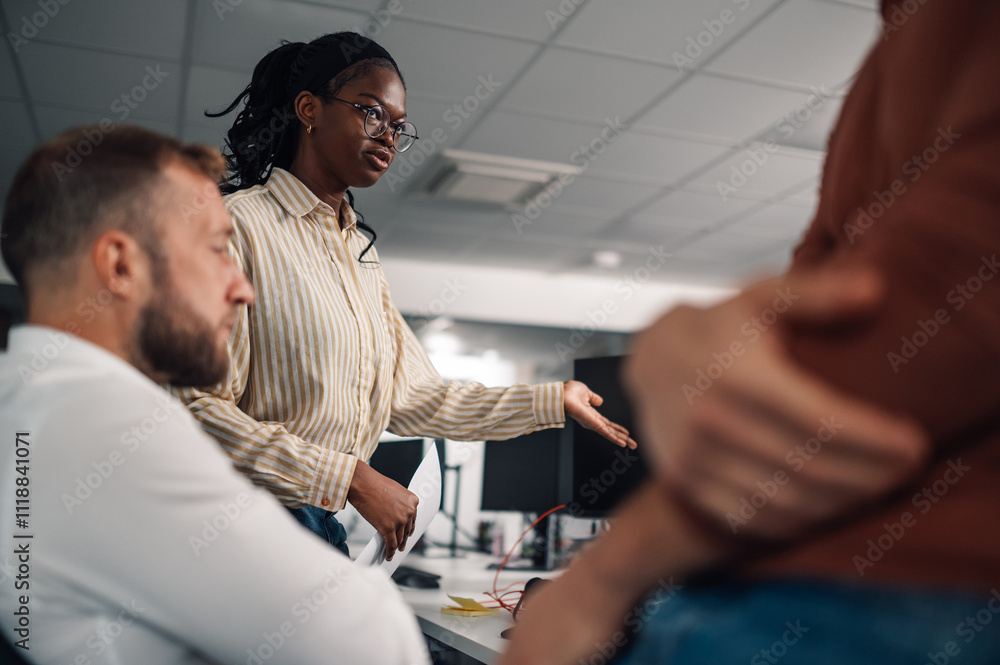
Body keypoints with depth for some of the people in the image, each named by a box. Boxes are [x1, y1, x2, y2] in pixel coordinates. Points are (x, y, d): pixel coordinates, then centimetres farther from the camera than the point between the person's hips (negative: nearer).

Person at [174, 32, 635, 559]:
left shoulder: (361, 252, 15)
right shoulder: (240, 222, -10)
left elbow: (412, 399, 10)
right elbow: (202, 407, -18)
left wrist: (555, 401, 9)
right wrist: (353, 477, -20)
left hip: (329, 525, 6)